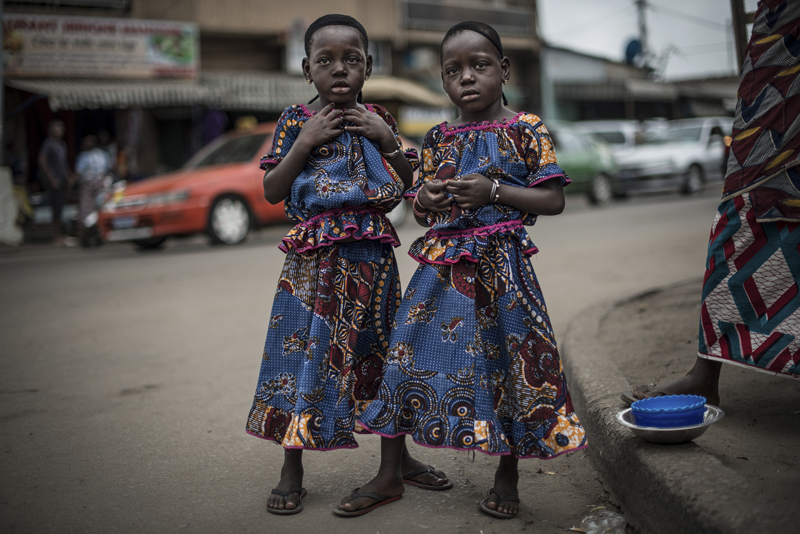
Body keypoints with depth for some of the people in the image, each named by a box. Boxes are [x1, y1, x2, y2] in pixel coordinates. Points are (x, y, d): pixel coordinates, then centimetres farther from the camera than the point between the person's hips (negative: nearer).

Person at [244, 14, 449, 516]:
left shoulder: (379, 119, 8)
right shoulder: (297, 119, 0)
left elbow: (407, 185, 11)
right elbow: (271, 191, -3)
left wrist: (387, 141, -4)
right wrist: (305, 141, -12)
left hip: (373, 253, 3)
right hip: (315, 257, -3)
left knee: (381, 349, 11)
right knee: (304, 349, -2)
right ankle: (293, 470, 12)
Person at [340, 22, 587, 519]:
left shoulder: (526, 130, -2)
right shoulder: (438, 138, 10)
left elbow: (554, 200, -5)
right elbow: (419, 206, 18)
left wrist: (493, 190, -16)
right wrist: (425, 200, -6)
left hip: (500, 263, -3)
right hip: (442, 263, 4)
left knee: (511, 362, 2)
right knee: (406, 354, 2)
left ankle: (508, 474, 23)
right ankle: (389, 475, 15)